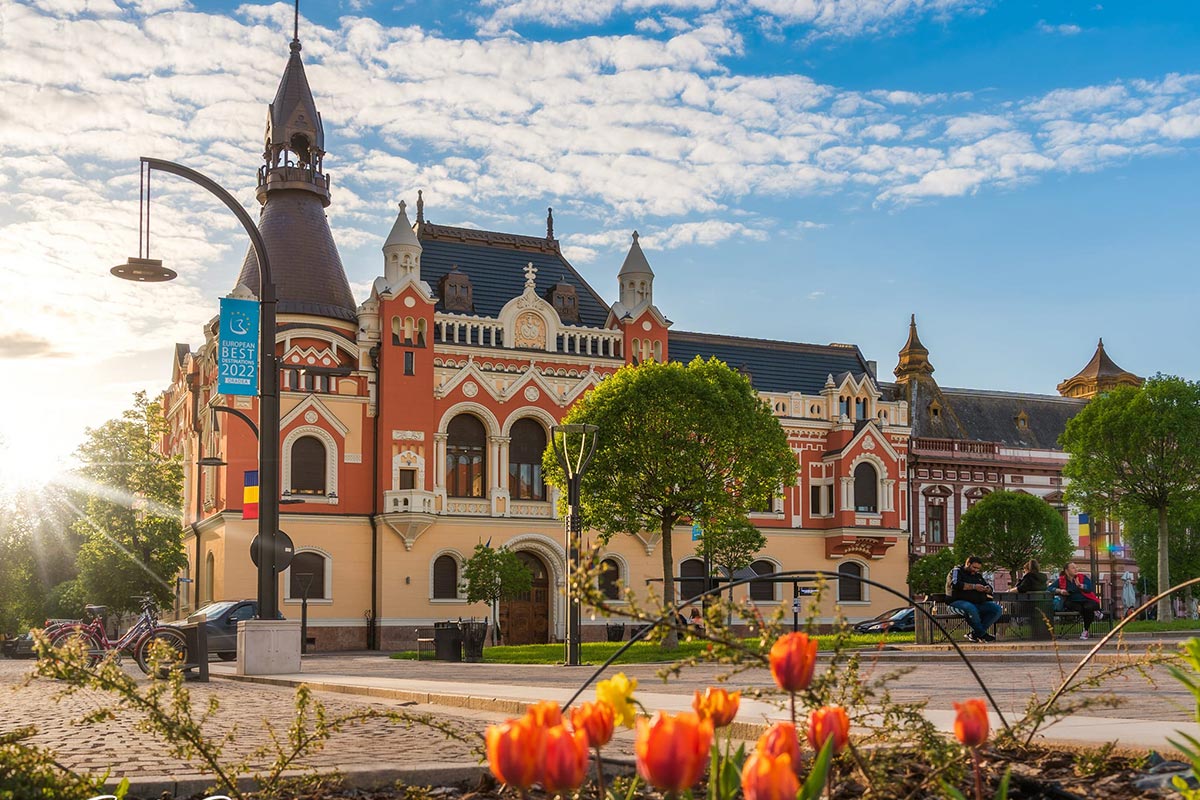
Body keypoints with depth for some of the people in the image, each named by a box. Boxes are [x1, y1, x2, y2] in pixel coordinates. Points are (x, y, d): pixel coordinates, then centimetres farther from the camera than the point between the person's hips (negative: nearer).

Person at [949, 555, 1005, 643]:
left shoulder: (978, 575, 25)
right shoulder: (957, 571, 5)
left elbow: (990, 589, 27)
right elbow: (955, 584, -15)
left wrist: (988, 589, 0)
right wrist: (973, 586, -19)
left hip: (978, 603, 7)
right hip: (959, 601, -7)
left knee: (997, 609, -16)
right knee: (971, 609, -41)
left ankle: (974, 633, -19)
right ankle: (983, 633, -22)